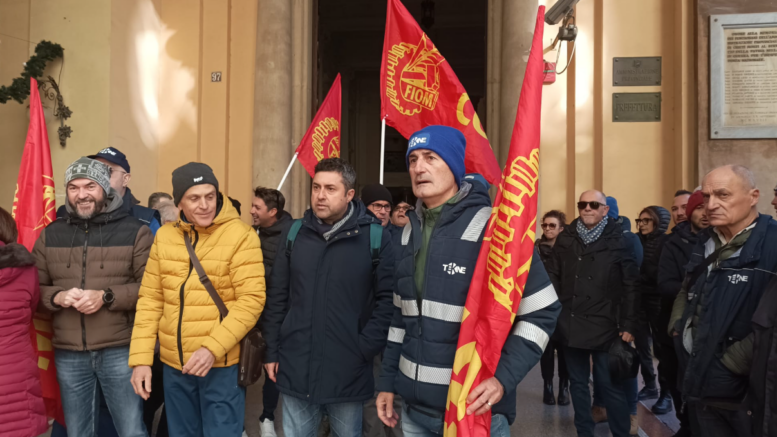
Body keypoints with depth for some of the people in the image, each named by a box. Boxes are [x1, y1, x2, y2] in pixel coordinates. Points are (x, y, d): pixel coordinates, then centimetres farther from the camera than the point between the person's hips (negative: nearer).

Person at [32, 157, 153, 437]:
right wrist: (58, 297, -12)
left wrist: (107, 297, -19)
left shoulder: (135, 231, -2)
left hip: (120, 351, -3)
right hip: (68, 355, 4)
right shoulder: (51, 234, 9)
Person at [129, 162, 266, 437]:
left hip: (221, 364, -5)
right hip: (173, 363, 5)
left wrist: (212, 348, -22)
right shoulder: (164, 236, 4)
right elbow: (150, 299, 6)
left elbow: (251, 300, -16)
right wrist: (141, 357, 1)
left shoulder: (241, 236, -12)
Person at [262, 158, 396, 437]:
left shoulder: (376, 237, -7)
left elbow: (387, 299, -7)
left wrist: (365, 349, -12)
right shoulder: (294, 234, 3)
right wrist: (272, 351, 6)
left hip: (349, 373, -2)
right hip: (295, 369, 3)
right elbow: (277, 298, 7)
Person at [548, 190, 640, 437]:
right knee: (578, 383, 13)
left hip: (605, 326, -3)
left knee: (610, 385, 2)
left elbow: (631, 285, -4)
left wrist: (629, 325, -8)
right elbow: (554, 279, 8)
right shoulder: (565, 239, 6)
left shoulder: (618, 240, -2)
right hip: (571, 324, 3)